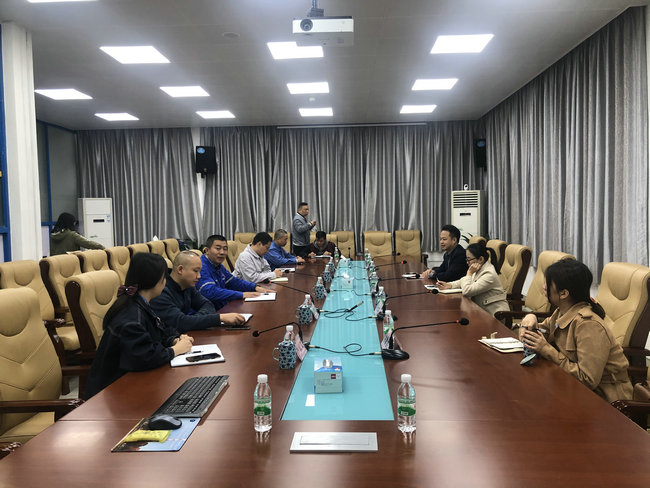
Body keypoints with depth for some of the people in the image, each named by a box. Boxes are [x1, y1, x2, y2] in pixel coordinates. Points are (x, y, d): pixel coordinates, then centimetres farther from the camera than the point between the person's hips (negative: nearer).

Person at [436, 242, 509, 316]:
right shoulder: (480, 269, 4)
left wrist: (469, 273, -18)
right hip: (483, 310, 8)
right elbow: (464, 281, 18)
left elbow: (467, 291, -29)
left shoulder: (489, 275, -23)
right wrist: (449, 285, 2)